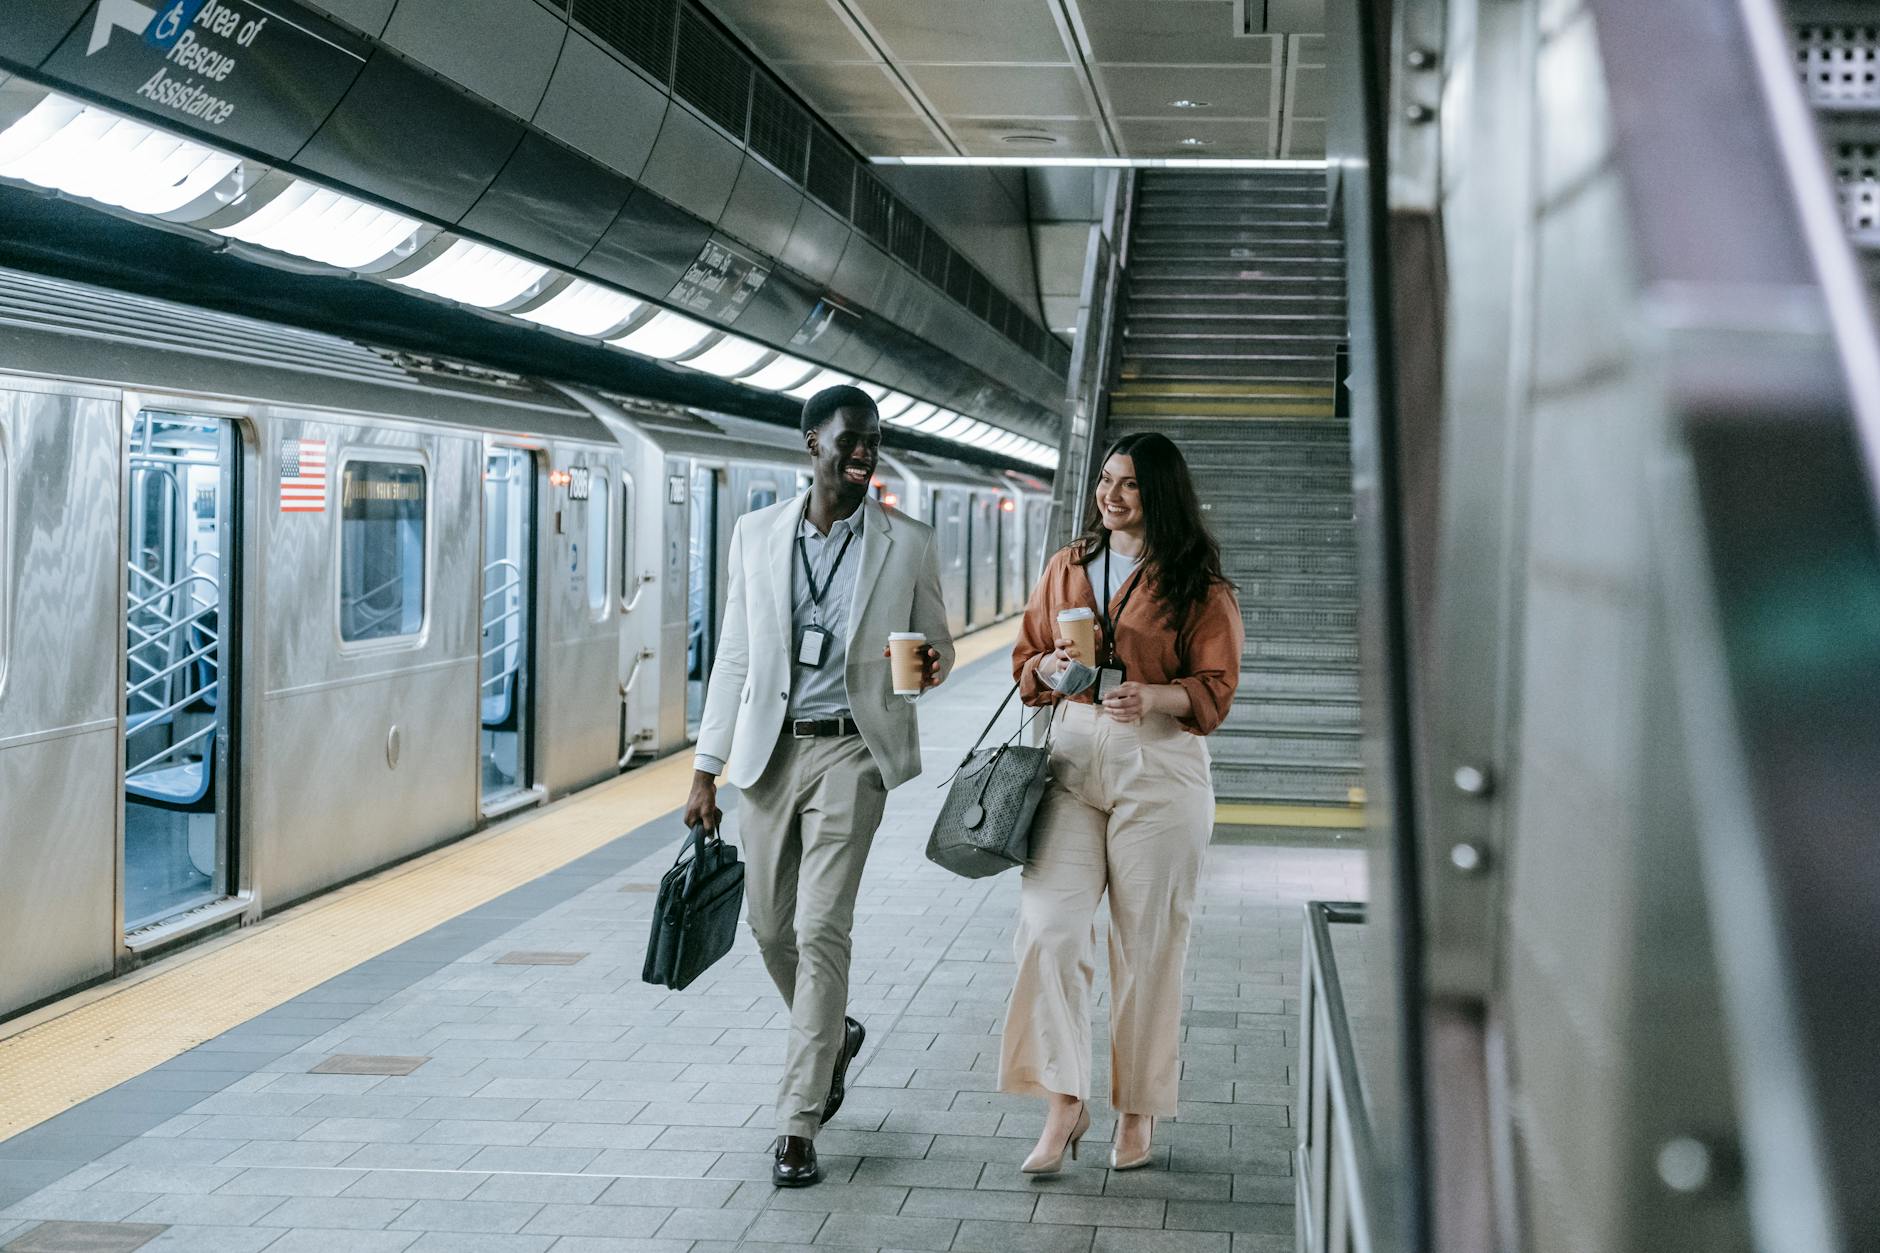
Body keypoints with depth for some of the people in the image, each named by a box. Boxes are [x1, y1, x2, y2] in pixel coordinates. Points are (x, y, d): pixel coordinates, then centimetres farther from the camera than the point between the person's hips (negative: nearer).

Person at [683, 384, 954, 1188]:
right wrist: (704, 771, 5)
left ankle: (797, 1128, -4)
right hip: (769, 751, 3)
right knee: (771, 927, 11)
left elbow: (935, 640, 11)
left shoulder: (907, 546, 0)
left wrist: (935, 661, -15)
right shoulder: (756, 534, 5)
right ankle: (833, 1036, 42)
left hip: (849, 750, -3)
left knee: (821, 928, -10)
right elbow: (734, 657, 7)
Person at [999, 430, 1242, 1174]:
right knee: (1049, 926, -10)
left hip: (1159, 767, -3)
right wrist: (1050, 669, -4)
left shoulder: (1197, 584, 1)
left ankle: (1137, 1112, 16)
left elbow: (1216, 689, -2)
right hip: (1072, 757, 3)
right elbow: (1026, 661, 19)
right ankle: (1063, 1102, -2)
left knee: (1147, 943, 2)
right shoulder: (1066, 567, 14)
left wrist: (1154, 697, -21)